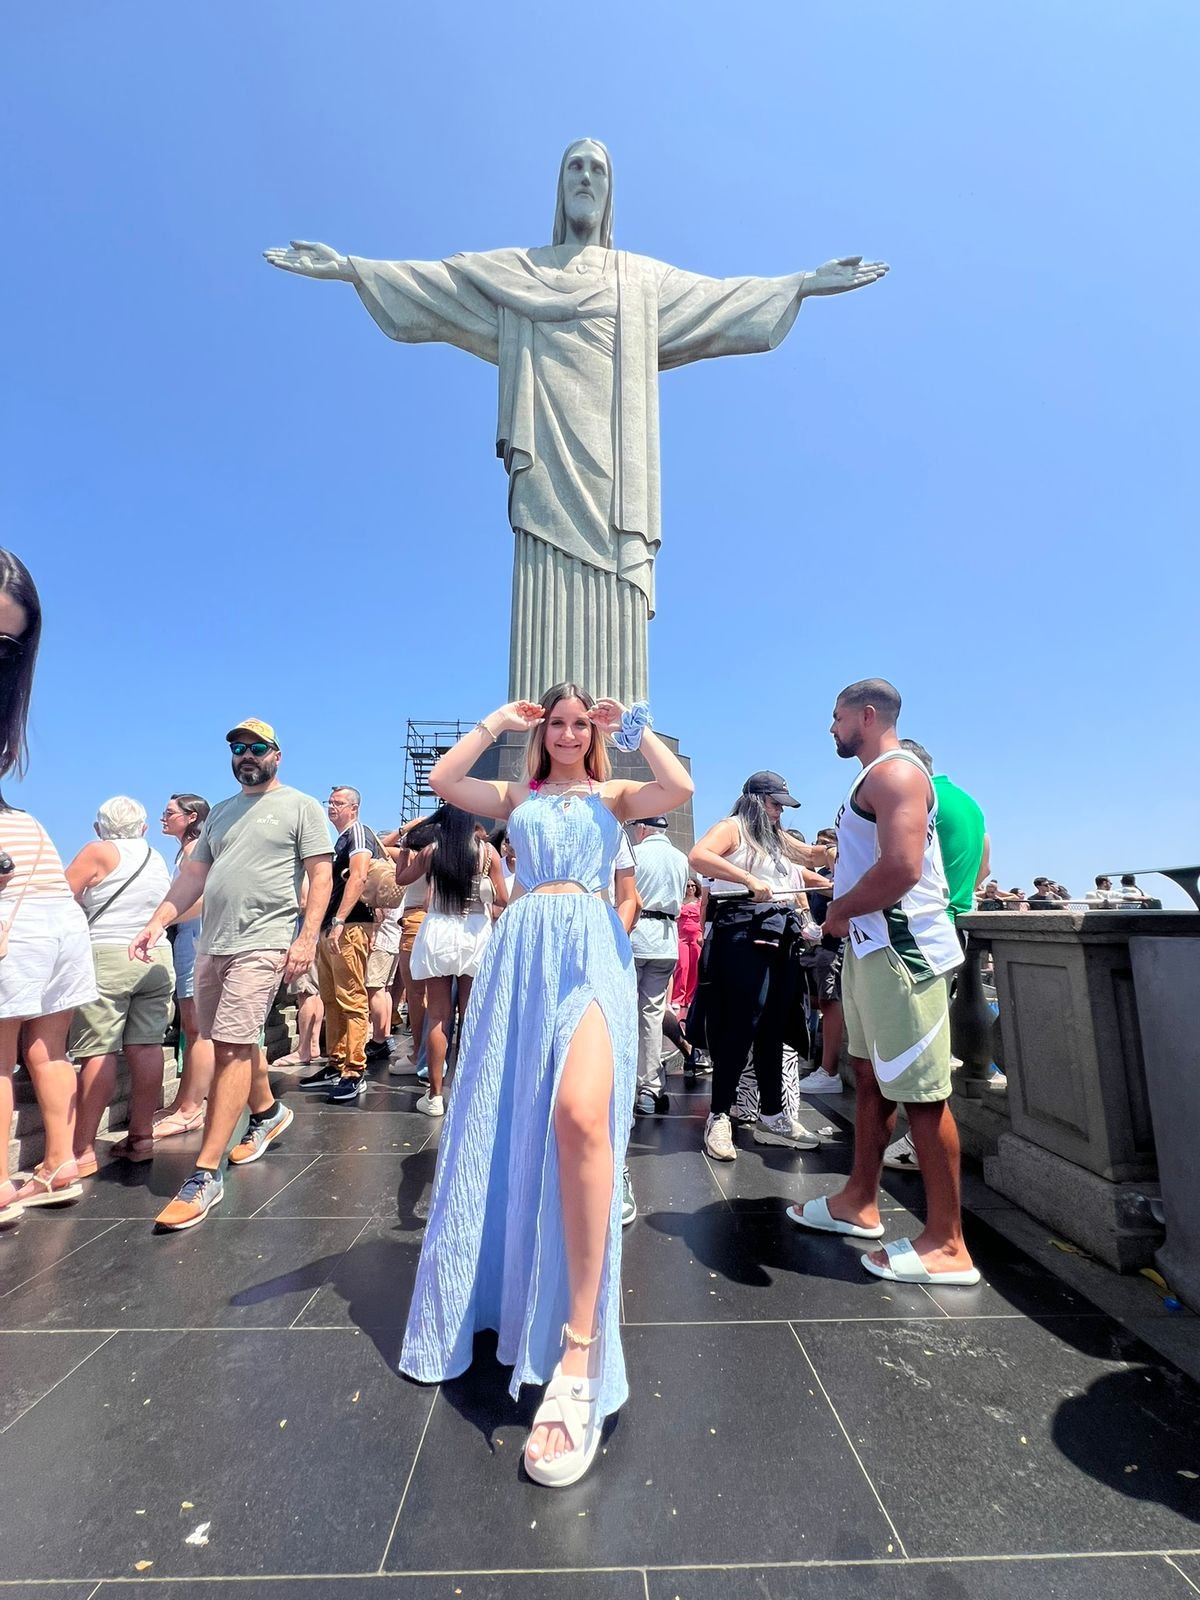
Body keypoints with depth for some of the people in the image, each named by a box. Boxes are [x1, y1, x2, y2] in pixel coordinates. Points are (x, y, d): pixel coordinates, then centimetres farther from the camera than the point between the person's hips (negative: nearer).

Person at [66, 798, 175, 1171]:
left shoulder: (99, 852, -2)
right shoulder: (156, 857, 13)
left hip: (107, 958, -5)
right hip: (157, 957, 5)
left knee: (97, 1053, -2)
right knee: (145, 1047, 6)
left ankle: (82, 1151, 1)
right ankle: (141, 1137, 12)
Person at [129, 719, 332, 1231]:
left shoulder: (301, 807, -1)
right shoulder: (220, 813, 18)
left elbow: (321, 875, -8)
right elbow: (193, 874, 17)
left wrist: (307, 937, -16)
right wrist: (156, 923, 5)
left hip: (262, 945, -7)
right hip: (211, 944, 7)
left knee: (231, 1048, -9)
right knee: (233, 1043, 17)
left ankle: (205, 1175, -1)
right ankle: (268, 1111, 41)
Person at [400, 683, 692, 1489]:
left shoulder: (612, 795, 15)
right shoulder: (518, 797, 20)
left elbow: (680, 789, -4)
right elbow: (442, 780, 6)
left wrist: (635, 727, 6)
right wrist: (496, 723, 12)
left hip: (592, 950, -3)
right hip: (521, 954, 3)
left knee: (579, 1114, -26)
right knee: (506, 1126, 6)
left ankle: (580, 1346, -19)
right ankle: (502, 1285, 30)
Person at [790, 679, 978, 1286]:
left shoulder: (895, 771, -14)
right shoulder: (874, 778, 18)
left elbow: (901, 867, -27)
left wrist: (840, 910, -13)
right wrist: (844, 908, 6)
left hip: (901, 949, -11)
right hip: (872, 946, 11)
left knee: (921, 1093, -1)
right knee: (872, 1077, 18)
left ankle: (946, 1244, 13)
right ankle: (860, 1202, 33)